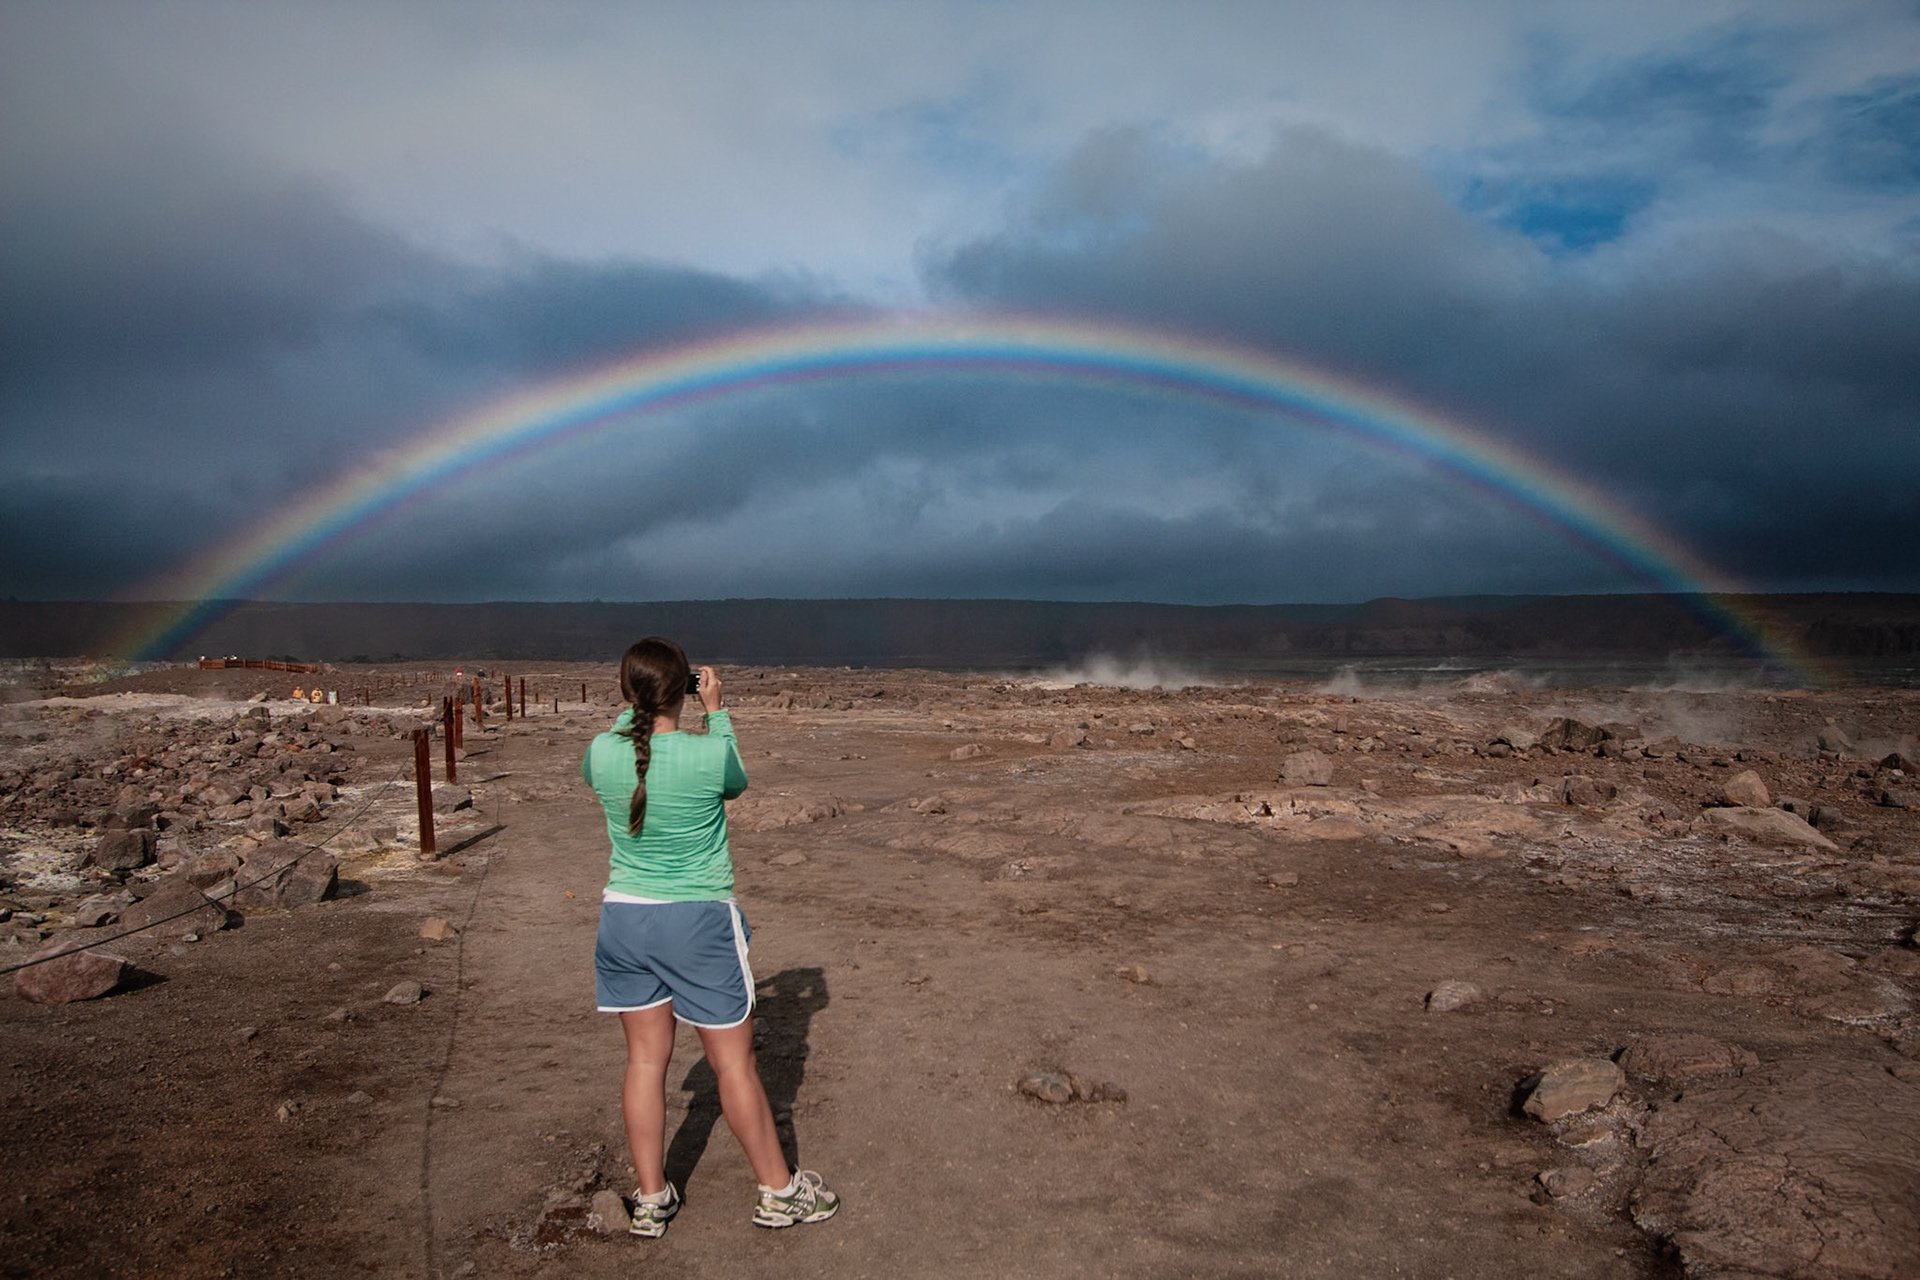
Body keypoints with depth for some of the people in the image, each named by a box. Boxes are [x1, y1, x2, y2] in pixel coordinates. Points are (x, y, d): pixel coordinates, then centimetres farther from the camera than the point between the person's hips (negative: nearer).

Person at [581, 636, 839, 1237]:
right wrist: (716, 710, 15)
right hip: (698, 921, -4)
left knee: (645, 1059, 14)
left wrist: (633, 709, 19)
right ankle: (779, 1192, 23)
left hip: (624, 917, 4)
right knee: (734, 1063, 8)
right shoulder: (709, 754, -18)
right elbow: (736, 781, 7)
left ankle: (652, 1199, 25)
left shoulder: (602, 753, -8)